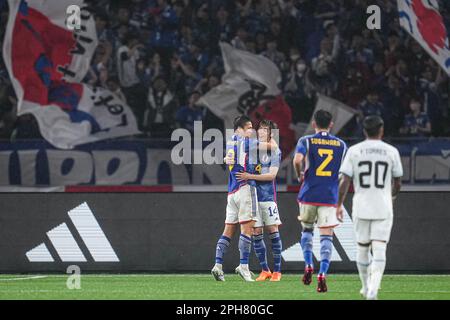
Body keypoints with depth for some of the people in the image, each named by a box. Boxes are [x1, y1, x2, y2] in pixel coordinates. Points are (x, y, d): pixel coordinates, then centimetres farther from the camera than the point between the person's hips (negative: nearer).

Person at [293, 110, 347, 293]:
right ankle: (322, 274, -17)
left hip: (308, 195, 0)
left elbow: (297, 160, -18)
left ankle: (308, 266, 7)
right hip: (330, 197, 0)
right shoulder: (341, 145, 8)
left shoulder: (306, 141, 1)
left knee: (307, 229, 22)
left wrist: (299, 175, 1)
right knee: (326, 236, -1)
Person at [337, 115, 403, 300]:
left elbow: (344, 181, -5)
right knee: (379, 251, -5)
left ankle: (366, 288, 28)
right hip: (383, 208, -1)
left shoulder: (354, 151, -1)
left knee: (362, 249, 17)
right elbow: (397, 183, 8)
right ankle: (373, 290, -22)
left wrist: (339, 205, 5)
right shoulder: (391, 152, 0)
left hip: (361, 207, 1)